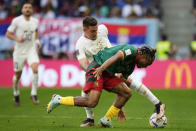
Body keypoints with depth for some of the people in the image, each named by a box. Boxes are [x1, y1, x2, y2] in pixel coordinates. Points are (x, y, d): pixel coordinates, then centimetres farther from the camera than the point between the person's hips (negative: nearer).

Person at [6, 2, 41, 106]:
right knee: (18, 74, 7)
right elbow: (8, 34, -3)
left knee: (35, 69, -20)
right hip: (19, 51, -2)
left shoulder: (35, 21, 3)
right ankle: (16, 94, 31)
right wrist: (17, 39, -20)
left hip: (31, 50, 2)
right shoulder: (16, 21, -8)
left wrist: (37, 41, 9)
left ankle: (34, 94, -10)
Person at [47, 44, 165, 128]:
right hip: (97, 68, -10)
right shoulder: (132, 50, -8)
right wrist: (101, 68, -42)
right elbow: (117, 56, -26)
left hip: (107, 74, 10)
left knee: (127, 93, 0)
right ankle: (59, 100, -8)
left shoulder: (131, 66, 21)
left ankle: (106, 120, 3)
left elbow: (123, 81, 26)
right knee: (92, 102, -22)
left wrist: (119, 107, 27)